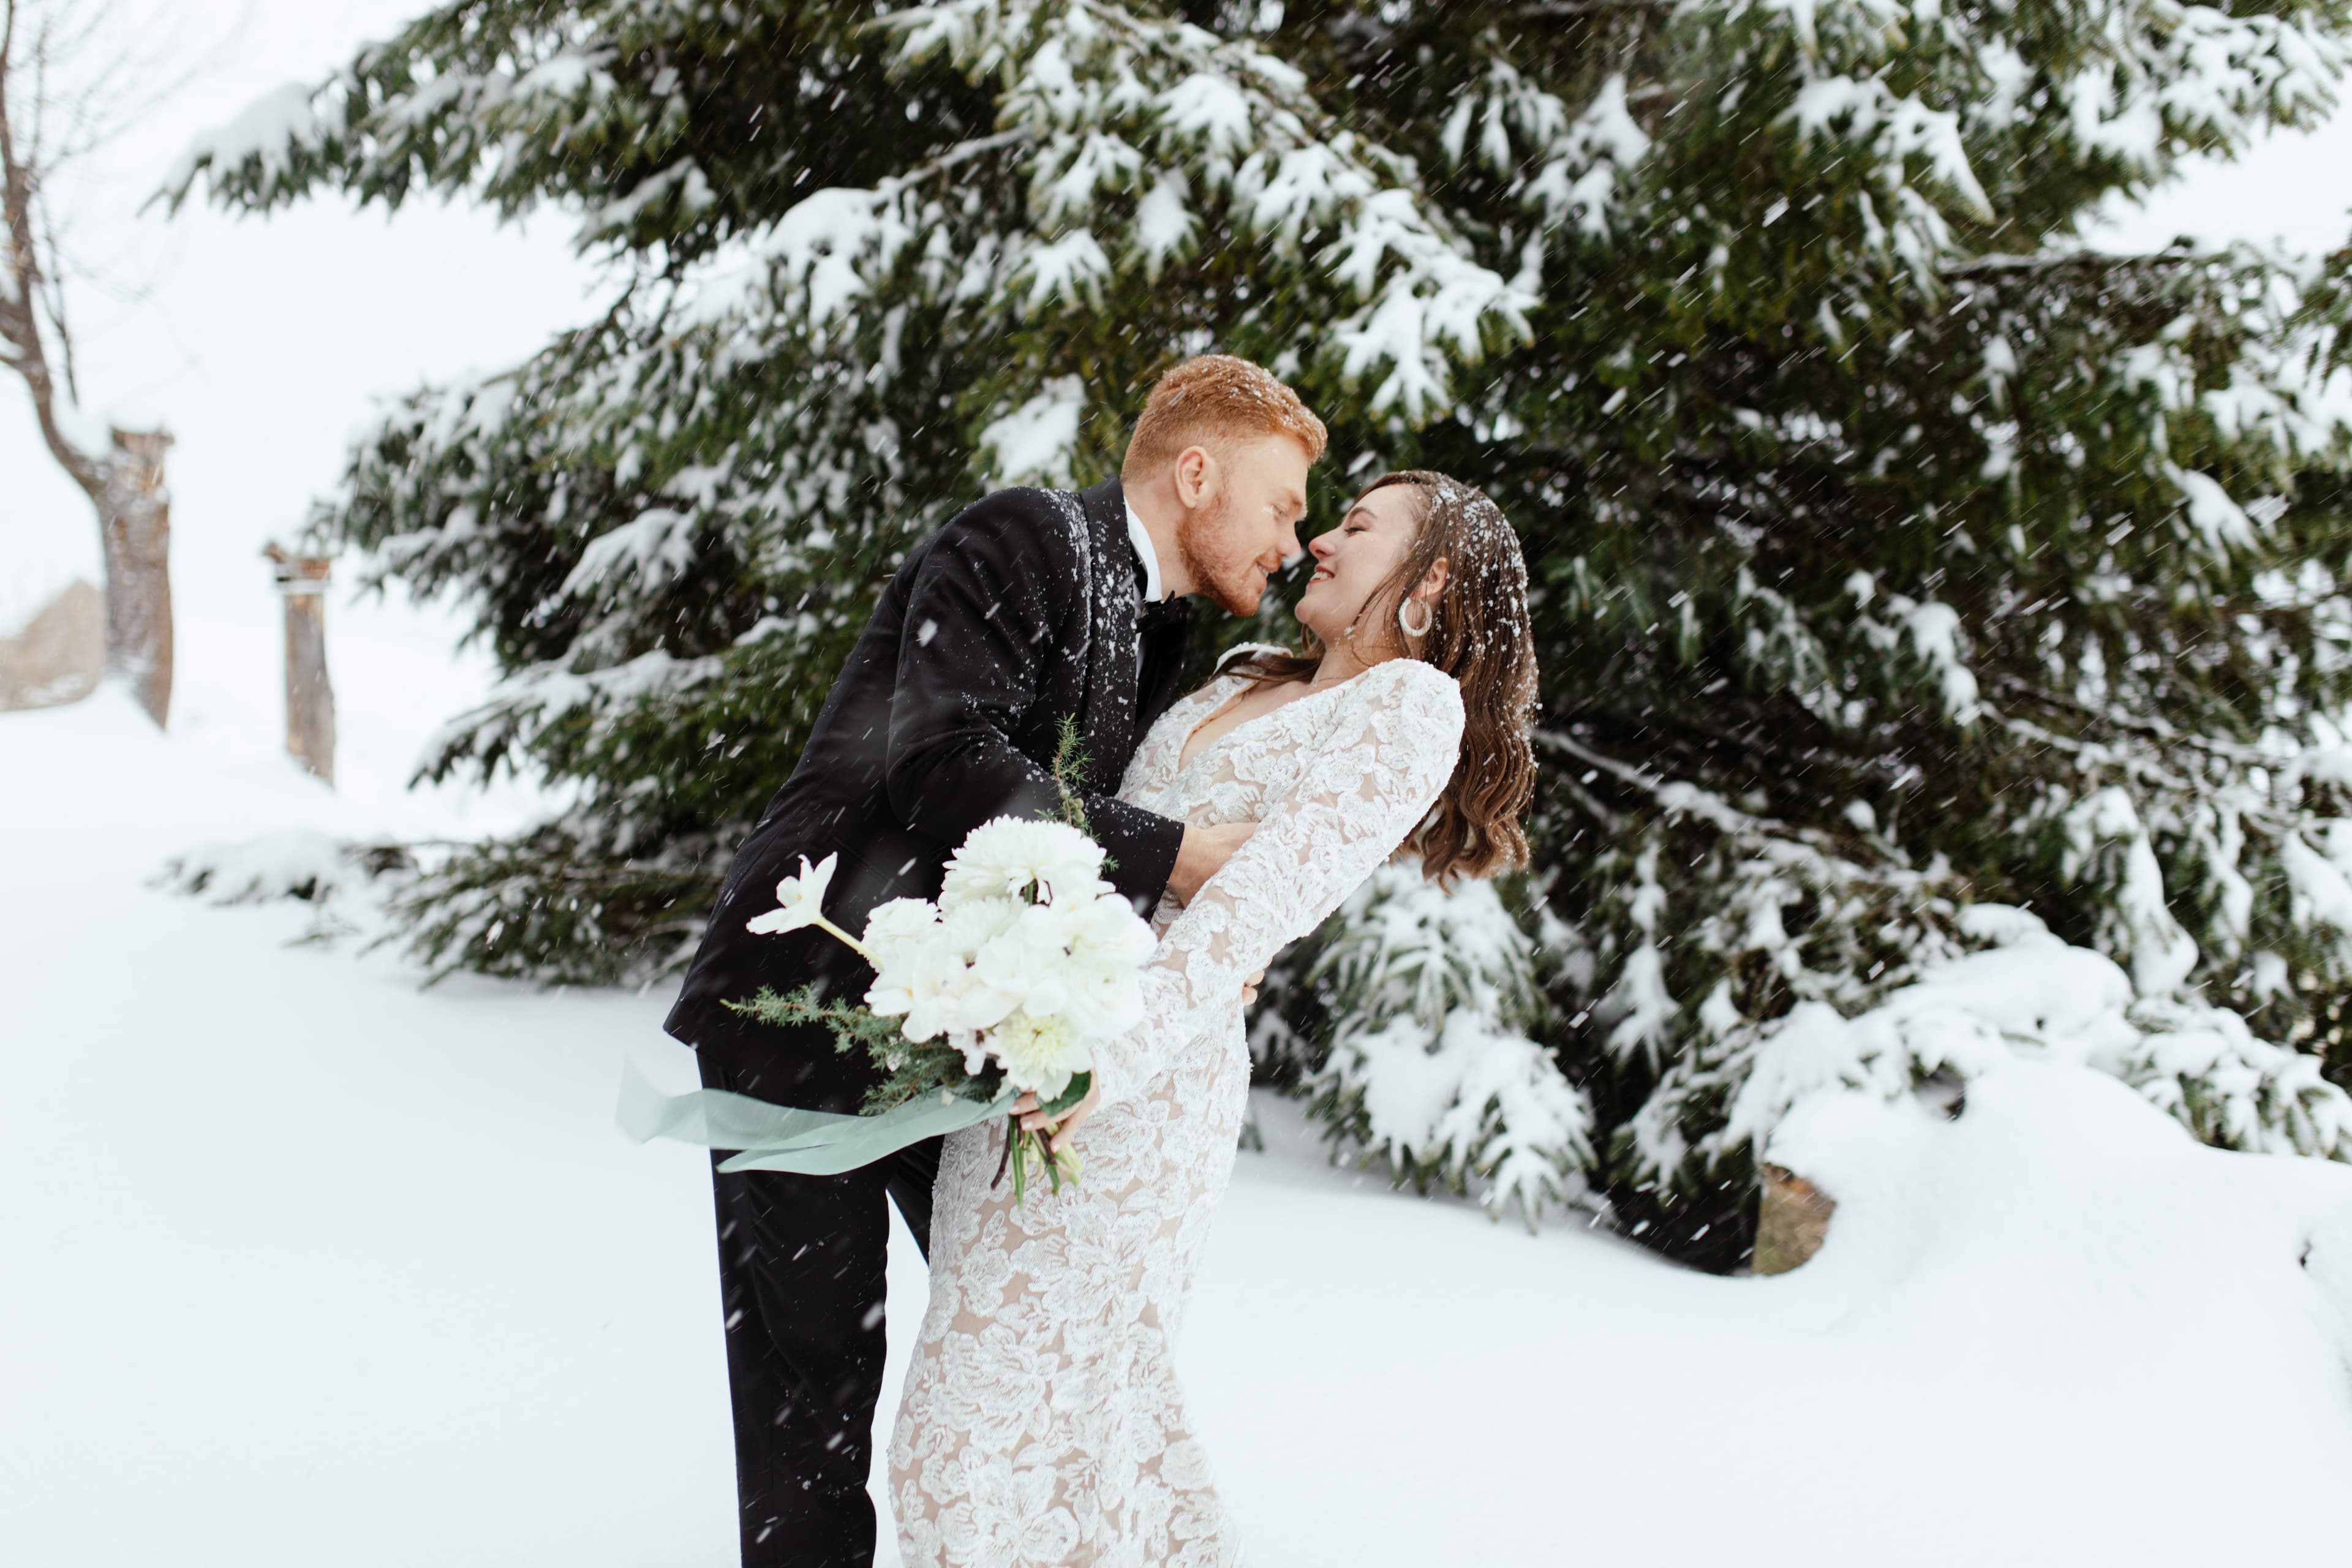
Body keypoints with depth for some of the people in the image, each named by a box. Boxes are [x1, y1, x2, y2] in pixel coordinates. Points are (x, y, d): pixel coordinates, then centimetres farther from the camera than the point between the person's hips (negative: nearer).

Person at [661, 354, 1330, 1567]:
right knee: (817, 1361, 0)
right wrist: (1176, 855, -25)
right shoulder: (1022, 542, -14)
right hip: (808, 1004, -8)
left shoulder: (1156, 634, 13)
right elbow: (948, 765, -28)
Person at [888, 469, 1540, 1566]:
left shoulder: (1411, 703, -5)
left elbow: (1273, 890, -19)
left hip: (1139, 1081, -8)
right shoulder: (1247, 682, 20)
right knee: (1096, 1398, 15)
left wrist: (1117, 1049, -29)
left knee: (989, 1430, -5)